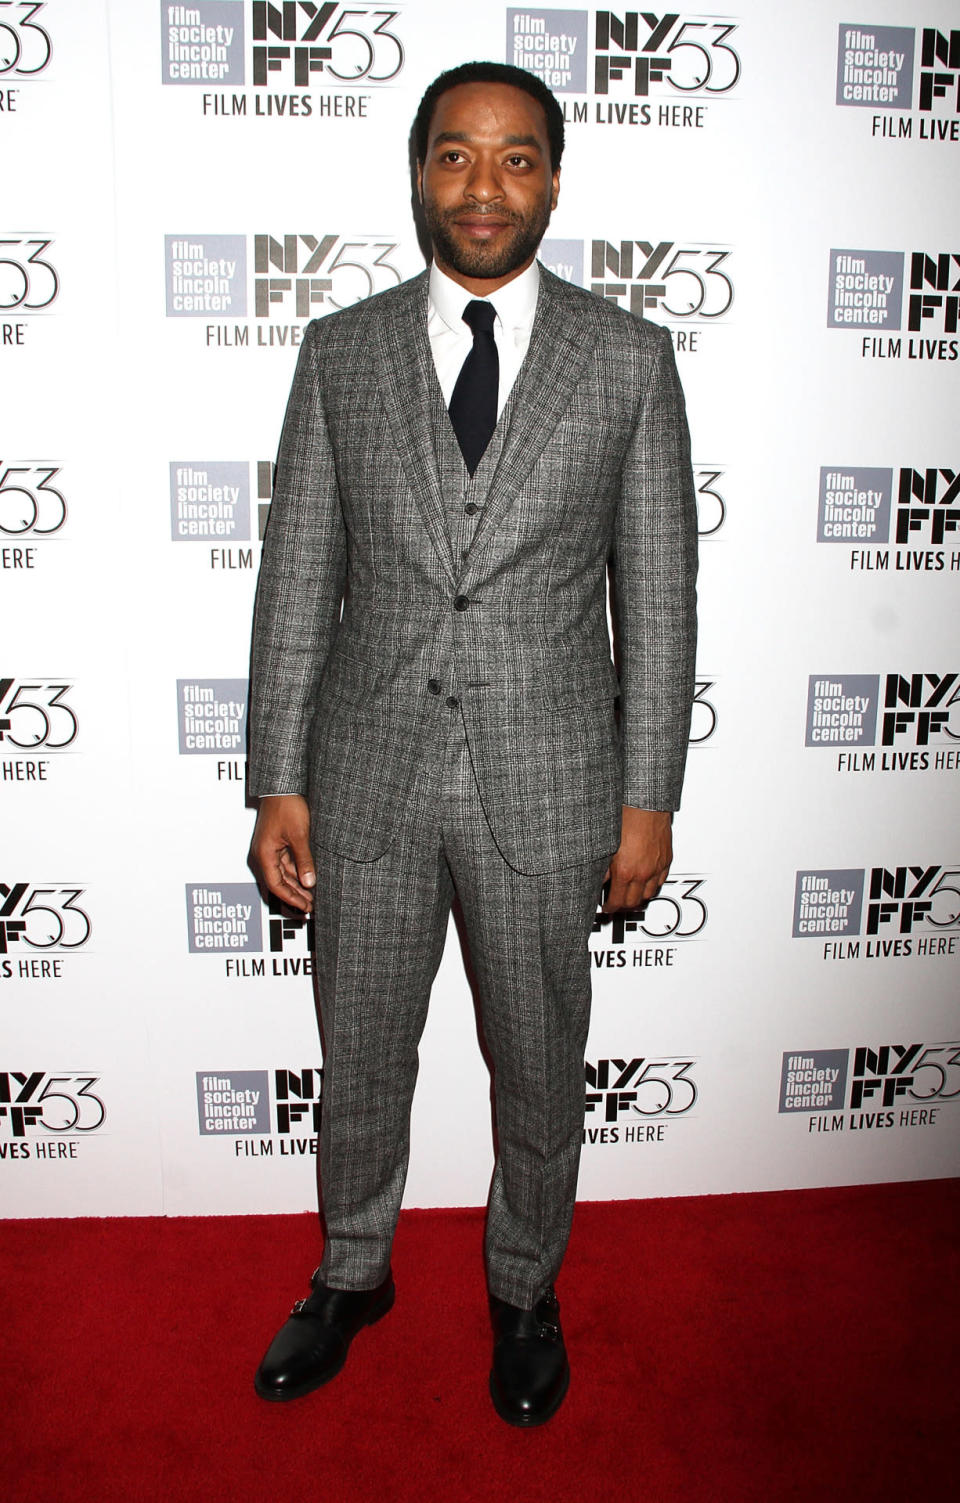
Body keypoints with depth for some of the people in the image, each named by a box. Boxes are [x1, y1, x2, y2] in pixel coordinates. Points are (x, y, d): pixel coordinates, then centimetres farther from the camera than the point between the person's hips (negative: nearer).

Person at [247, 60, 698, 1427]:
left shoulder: (628, 357, -1)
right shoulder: (339, 351, 3)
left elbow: (658, 594, -1)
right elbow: (298, 579, 2)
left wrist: (649, 800, -4)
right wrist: (279, 783, -1)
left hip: (547, 782, -1)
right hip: (369, 774, 2)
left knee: (540, 1069, 16)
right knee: (360, 1056, 18)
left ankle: (525, 1290, 44)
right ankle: (353, 1275, 46)